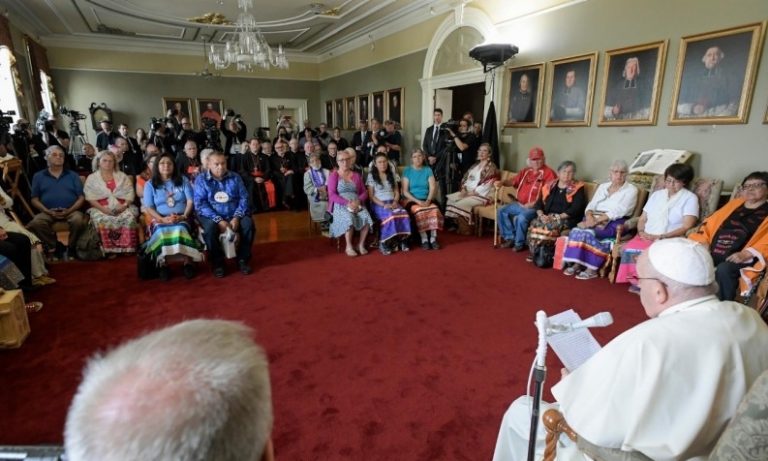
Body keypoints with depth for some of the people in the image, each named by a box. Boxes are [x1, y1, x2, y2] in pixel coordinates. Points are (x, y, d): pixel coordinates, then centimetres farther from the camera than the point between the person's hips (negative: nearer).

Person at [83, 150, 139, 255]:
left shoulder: (123, 176, 20)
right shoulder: (91, 178, 14)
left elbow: (130, 193, 10)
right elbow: (90, 198, 3)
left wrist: (125, 205, -10)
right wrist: (102, 208, -14)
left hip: (122, 208, 1)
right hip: (100, 209, 0)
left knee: (130, 217, -33)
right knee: (101, 220, -35)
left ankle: (127, 248, -29)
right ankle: (107, 249, -29)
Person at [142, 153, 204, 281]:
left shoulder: (183, 180, 12)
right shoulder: (150, 184, 11)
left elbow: (190, 201, 4)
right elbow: (148, 208, 4)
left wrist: (183, 216, -13)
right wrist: (162, 219, -14)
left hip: (181, 218, 0)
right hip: (160, 219, 1)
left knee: (180, 230, -36)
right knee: (161, 233, -35)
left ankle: (188, 262, -28)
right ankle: (163, 264, -22)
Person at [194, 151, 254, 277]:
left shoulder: (235, 178, 6)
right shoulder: (202, 180, -1)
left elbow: (244, 198, 0)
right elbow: (200, 204, -10)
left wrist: (237, 217, -17)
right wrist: (219, 220, -21)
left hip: (233, 215, 2)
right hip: (212, 216, -2)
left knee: (248, 223, -27)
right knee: (210, 227, -34)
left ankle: (243, 259, -9)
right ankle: (218, 263, -14)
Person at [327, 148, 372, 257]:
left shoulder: (356, 175, 18)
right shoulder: (334, 175, 4)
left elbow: (364, 192, 12)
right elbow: (332, 195, -7)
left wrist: (358, 201, -11)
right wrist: (347, 203, -18)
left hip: (357, 204, 4)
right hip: (340, 206, -3)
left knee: (367, 217, -28)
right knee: (349, 218, -36)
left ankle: (361, 244, -11)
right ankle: (349, 247, -20)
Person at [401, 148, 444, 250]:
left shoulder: (428, 170, 12)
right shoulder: (407, 171, 4)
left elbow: (433, 188, 2)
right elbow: (405, 191, -3)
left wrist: (428, 200, -16)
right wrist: (418, 201, -15)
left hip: (426, 200, 2)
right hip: (411, 200, -2)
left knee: (435, 210, -29)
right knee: (419, 211, -34)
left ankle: (433, 238, -24)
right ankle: (424, 240, -26)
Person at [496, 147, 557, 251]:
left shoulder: (549, 173, -8)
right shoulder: (525, 171, 15)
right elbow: (514, 181, 13)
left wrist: (532, 204, -21)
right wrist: (502, 183, -10)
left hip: (535, 207, -7)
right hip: (519, 204, 8)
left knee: (521, 218, -32)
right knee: (501, 211, -6)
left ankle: (519, 243, -8)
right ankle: (510, 238, 2)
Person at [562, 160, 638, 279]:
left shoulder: (631, 190, 3)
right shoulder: (602, 186, 19)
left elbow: (618, 211, -11)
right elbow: (591, 205, 11)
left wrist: (596, 221, -21)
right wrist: (589, 216, -13)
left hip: (614, 223, -5)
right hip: (595, 219, 5)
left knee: (588, 232, -32)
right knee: (576, 230, -27)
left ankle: (592, 268, -24)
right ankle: (576, 264, -25)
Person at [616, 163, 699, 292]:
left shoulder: (690, 198, 4)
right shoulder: (656, 194, 19)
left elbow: (687, 227, -7)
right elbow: (642, 219, 18)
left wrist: (660, 237, -17)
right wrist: (641, 232, -4)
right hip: (646, 237, 4)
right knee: (629, 248, -29)